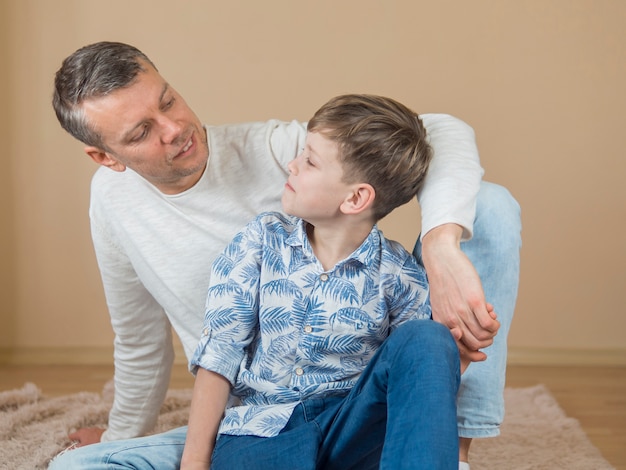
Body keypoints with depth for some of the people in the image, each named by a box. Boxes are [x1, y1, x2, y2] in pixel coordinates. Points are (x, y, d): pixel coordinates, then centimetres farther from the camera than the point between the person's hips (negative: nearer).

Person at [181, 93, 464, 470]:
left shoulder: (399, 276, 0)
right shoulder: (262, 240, 4)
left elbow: (416, 386, 5)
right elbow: (219, 354, 0)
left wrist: (458, 353, -17)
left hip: (352, 424, 1)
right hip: (263, 428, -1)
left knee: (427, 339, -24)